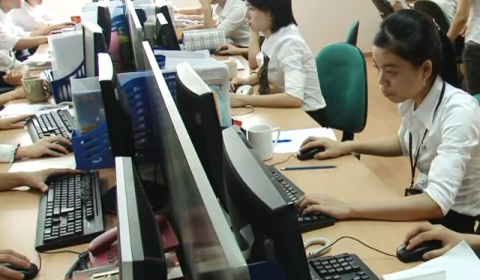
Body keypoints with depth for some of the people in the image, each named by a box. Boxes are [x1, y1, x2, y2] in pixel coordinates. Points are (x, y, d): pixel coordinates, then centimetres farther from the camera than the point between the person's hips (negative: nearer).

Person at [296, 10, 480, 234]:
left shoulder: (458, 113, -28)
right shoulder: (413, 98, -6)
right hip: (427, 202, 6)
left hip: (453, 221, -6)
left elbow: (437, 203, -37)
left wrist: (348, 209, -40)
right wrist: (347, 146, 3)